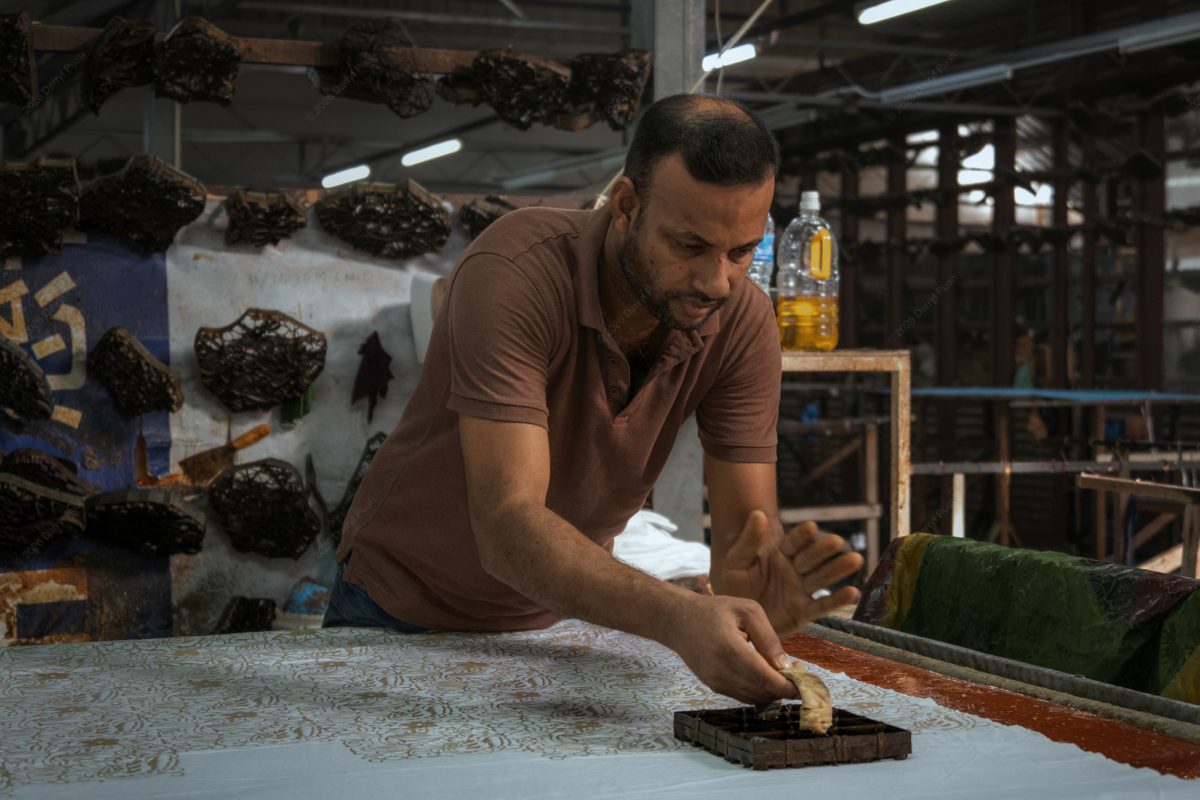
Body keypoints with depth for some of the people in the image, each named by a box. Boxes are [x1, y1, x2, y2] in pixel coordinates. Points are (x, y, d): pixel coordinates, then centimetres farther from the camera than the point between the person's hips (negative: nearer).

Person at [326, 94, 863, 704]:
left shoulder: (742, 321, -13)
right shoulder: (516, 272, -27)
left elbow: (747, 526, -14)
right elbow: (507, 523, -35)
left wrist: (752, 582, -38)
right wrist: (678, 618, -49)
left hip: (560, 618, 4)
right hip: (401, 610, -3)